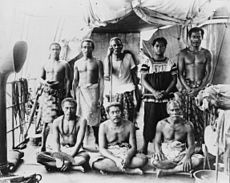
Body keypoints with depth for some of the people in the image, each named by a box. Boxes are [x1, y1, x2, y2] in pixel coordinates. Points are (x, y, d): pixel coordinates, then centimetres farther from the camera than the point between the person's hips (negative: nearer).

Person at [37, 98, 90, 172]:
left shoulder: (81, 121, -9)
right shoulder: (57, 122, -1)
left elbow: (79, 142, -16)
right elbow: (55, 142, -8)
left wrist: (70, 160, -26)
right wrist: (58, 156, -28)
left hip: (75, 150, -3)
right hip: (61, 150, 3)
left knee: (86, 157, -37)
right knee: (39, 156, -23)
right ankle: (75, 166, -28)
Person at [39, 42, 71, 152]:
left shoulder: (64, 64, 5)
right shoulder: (45, 64, 11)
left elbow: (67, 80, 2)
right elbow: (40, 78, 15)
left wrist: (67, 95, -6)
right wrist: (44, 82, -8)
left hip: (60, 93, -1)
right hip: (47, 93, 1)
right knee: (48, 120, -4)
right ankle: (43, 145, 3)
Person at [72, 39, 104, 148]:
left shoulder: (97, 62, 4)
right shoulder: (77, 63, 13)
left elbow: (101, 80, -1)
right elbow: (75, 81, 15)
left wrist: (101, 97, -9)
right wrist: (74, 97, 8)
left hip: (93, 90, -3)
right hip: (81, 91, 3)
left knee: (93, 117, -6)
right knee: (82, 117, 0)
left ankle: (97, 142, 3)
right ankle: (83, 142, 8)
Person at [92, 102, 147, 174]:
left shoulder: (129, 125, -5)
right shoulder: (103, 126, -7)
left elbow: (133, 147, -4)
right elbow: (102, 149, -11)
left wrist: (127, 157, -28)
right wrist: (115, 159, -28)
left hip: (126, 154, 1)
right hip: (109, 155, -1)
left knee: (143, 160, -29)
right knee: (95, 163, -33)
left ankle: (108, 168, -24)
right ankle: (129, 170, -27)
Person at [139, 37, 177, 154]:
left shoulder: (170, 63, 10)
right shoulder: (147, 62, 5)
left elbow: (174, 79, 7)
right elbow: (143, 80, -1)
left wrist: (165, 92, -9)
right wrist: (154, 92, -13)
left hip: (167, 98, 2)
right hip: (151, 98, -1)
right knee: (149, 122, 0)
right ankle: (145, 146, 13)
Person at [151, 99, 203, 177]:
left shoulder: (188, 125, -1)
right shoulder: (161, 124, 0)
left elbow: (191, 145, -1)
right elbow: (157, 142, 6)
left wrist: (187, 157, -22)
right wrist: (158, 152, -18)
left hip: (181, 154, 1)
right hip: (166, 154, -1)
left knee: (199, 158, -29)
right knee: (154, 161, -35)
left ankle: (166, 172, -25)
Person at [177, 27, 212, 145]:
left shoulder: (206, 53, 7)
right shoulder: (183, 53, 5)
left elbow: (208, 73, 2)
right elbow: (180, 73, 0)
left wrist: (199, 89, -10)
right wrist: (188, 88, -11)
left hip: (201, 87, 1)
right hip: (187, 87, 0)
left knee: (200, 115, -2)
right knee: (186, 115, -2)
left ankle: (200, 143, 4)